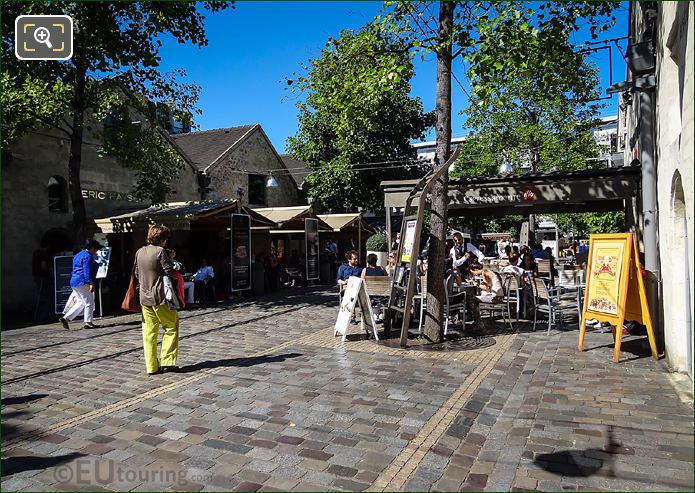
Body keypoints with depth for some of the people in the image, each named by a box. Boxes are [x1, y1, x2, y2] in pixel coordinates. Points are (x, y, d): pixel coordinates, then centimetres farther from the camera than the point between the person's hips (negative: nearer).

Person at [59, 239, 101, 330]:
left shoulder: (78, 255, 20)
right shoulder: (88, 256, -12)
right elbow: (87, 271, -20)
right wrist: (91, 283, -23)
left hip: (74, 282, 10)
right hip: (83, 283, -10)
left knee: (80, 302, 15)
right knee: (89, 302, -2)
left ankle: (65, 318, 8)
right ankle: (88, 322, 0)